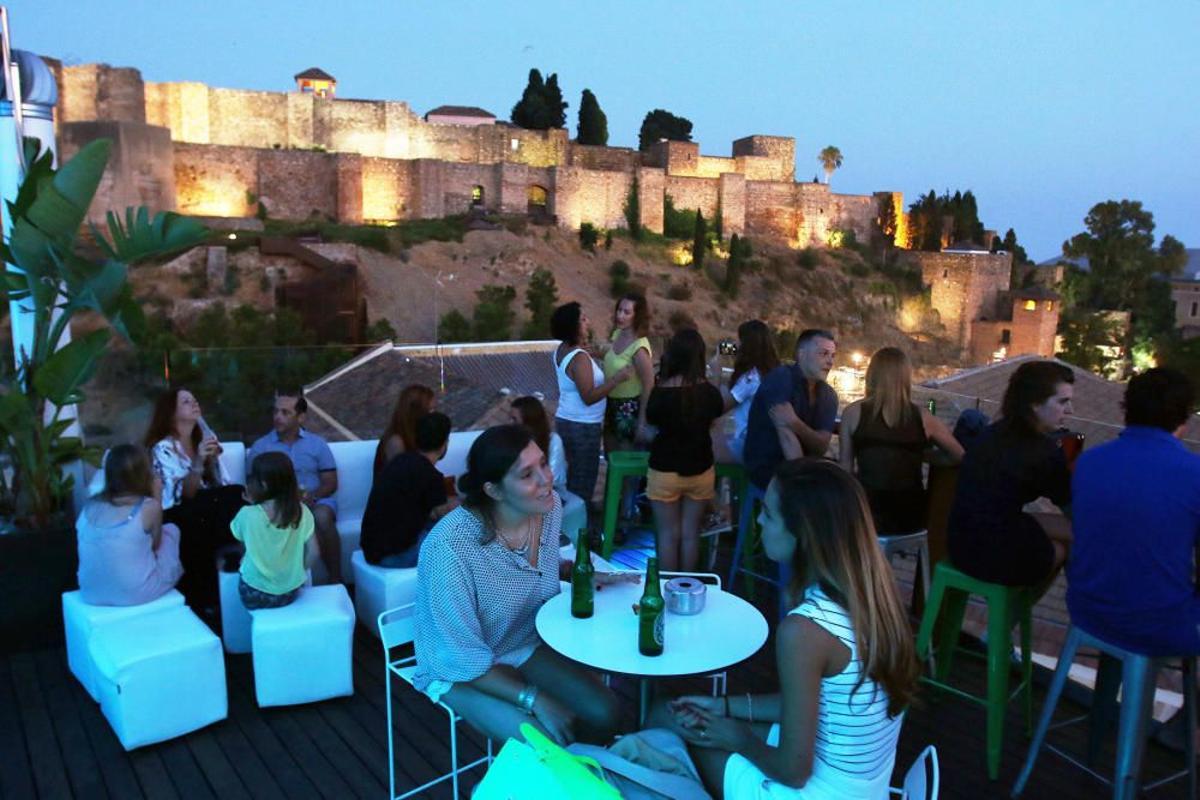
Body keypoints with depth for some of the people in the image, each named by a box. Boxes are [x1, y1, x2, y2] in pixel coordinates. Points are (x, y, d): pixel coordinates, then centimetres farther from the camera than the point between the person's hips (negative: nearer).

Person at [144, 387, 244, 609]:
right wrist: (198, 461, -30)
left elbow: (224, 484, 9)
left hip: (207, 511, 6)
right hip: (177, 517, -6)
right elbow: (184, 495, -18)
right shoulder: (163, 448, -8)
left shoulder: (205, 437, 12)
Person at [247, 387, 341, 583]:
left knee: (322, 518, -36)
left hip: (315, 500, 1)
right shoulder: (260, 447, 10)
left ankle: (335, 580, -25)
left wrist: (312, 496, -17)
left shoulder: (317, 444, 10)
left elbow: (331, 483, 6)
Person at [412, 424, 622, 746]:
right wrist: (535, 700, -28)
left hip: (527, 646, 6)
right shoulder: (450, 546, -33)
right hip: (461, 671, -5)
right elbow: (464, 659, -26)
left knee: (604, 714, -11)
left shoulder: (549, 506, -13)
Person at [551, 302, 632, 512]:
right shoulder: (579, 358, -23)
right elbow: (589, 397, -25)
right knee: (583, 479, 3)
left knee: (572, 475, 18)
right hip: (582, 427, -9)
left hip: (565, 421, 9)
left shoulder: (562, 350, 6)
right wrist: (617, 379, -26)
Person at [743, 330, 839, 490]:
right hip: (767, 470, -7)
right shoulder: (781, 378, -15)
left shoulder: (829, 395, 3)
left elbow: (821, 447, -9)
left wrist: (796, 424, -28)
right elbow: (786, 435, -24)